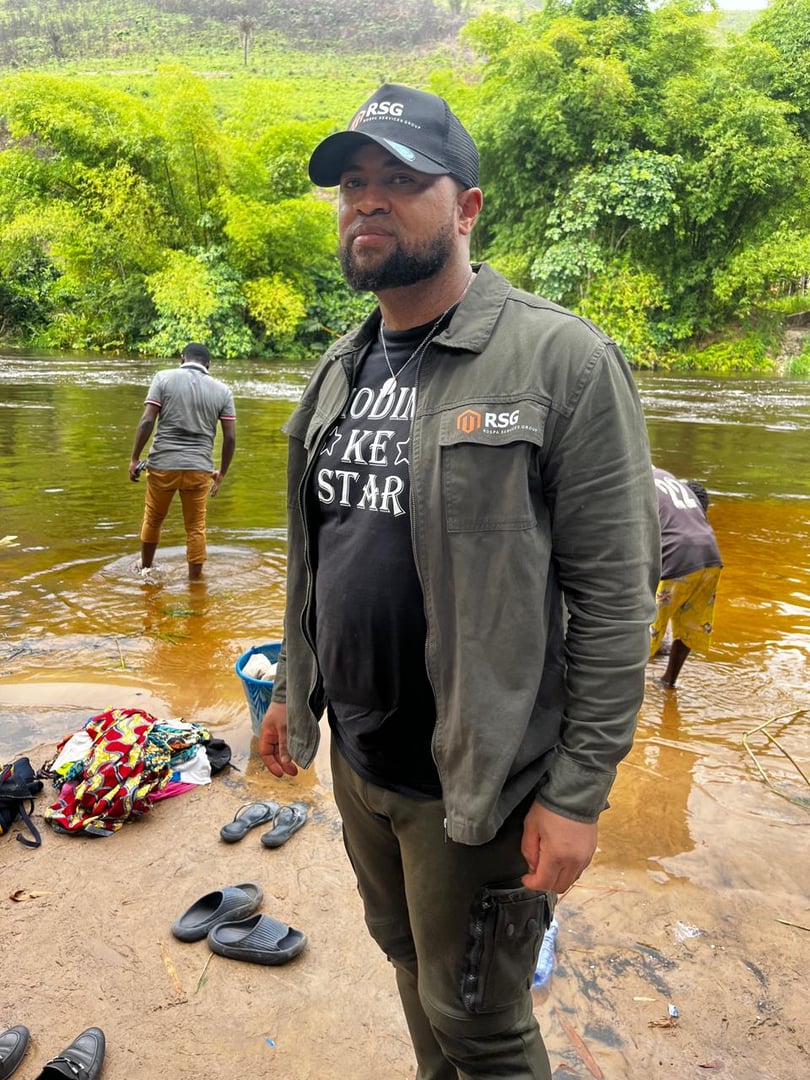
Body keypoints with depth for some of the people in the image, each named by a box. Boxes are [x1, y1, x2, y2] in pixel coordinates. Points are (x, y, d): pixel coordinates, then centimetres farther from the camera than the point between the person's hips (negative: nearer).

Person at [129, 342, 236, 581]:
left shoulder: (164, 377, 1)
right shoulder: (222, 390, 5)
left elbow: (147, 421, -7)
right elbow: (230, 437, 2)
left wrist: (134, 458, 0)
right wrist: (222, 472, 13)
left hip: (162, 464, 0)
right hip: (199, 468, 0)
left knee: (153, 518, 20)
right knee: (196, 527, 9)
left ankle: (146, 568, 38)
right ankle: (194, 580, 16)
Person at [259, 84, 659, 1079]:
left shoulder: (563, 362, -16)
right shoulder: (341, 367, 7)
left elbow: (614, 596, -17)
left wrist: (577, 793, -16)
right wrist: (291, 688, 16)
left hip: (479, 778, -6)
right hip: (355, 760, 7)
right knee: (408, 963, 27)